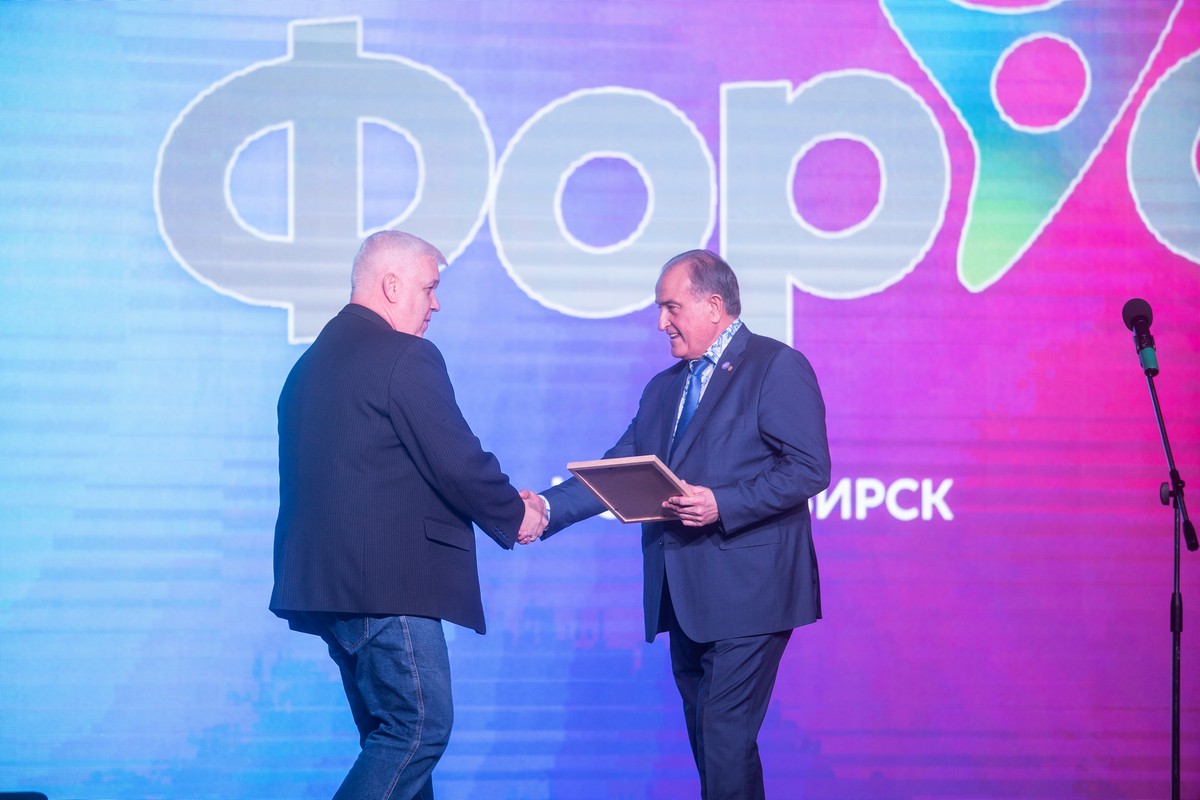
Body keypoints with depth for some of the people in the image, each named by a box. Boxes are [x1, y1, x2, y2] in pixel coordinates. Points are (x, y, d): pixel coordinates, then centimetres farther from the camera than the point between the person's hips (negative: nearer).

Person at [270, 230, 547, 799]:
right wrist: (515, 515, 2)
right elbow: (456, 461, -15)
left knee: (392, 735, 14)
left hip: (326, 578, 10)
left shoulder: (313, 361, 18)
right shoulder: (405, 357, -11)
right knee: (421, 726, -6)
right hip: (388, 582, -10)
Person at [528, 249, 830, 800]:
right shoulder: (664, 388, 19)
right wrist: (548, 508, -1)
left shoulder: (776, 367, -5)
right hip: (684, 598, 8)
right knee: (706, 739, 12)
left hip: (745, 592, -8)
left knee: (725, 738, -12)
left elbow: (808, 469, -13)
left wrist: (722, 505, -21)